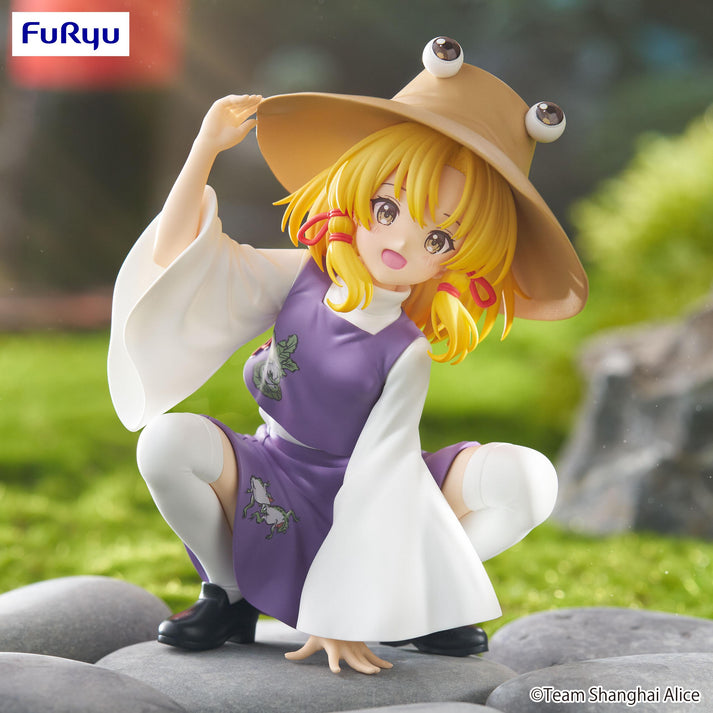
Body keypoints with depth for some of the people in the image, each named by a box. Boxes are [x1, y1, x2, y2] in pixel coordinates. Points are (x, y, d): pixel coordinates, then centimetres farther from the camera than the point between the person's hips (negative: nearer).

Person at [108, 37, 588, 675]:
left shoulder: (408, 354, -17)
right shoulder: (298, 279, -10)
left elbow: (375, 485, -20)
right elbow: (175, 250, -14)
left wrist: (341, 616, -22)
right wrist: (208, 145, -21)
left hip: (360, 513, -1)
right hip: (273, 498, 2)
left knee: (530, 479, -24)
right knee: (169, 440, -31)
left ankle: (417, 597, 3)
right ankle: (230, 596, -3)